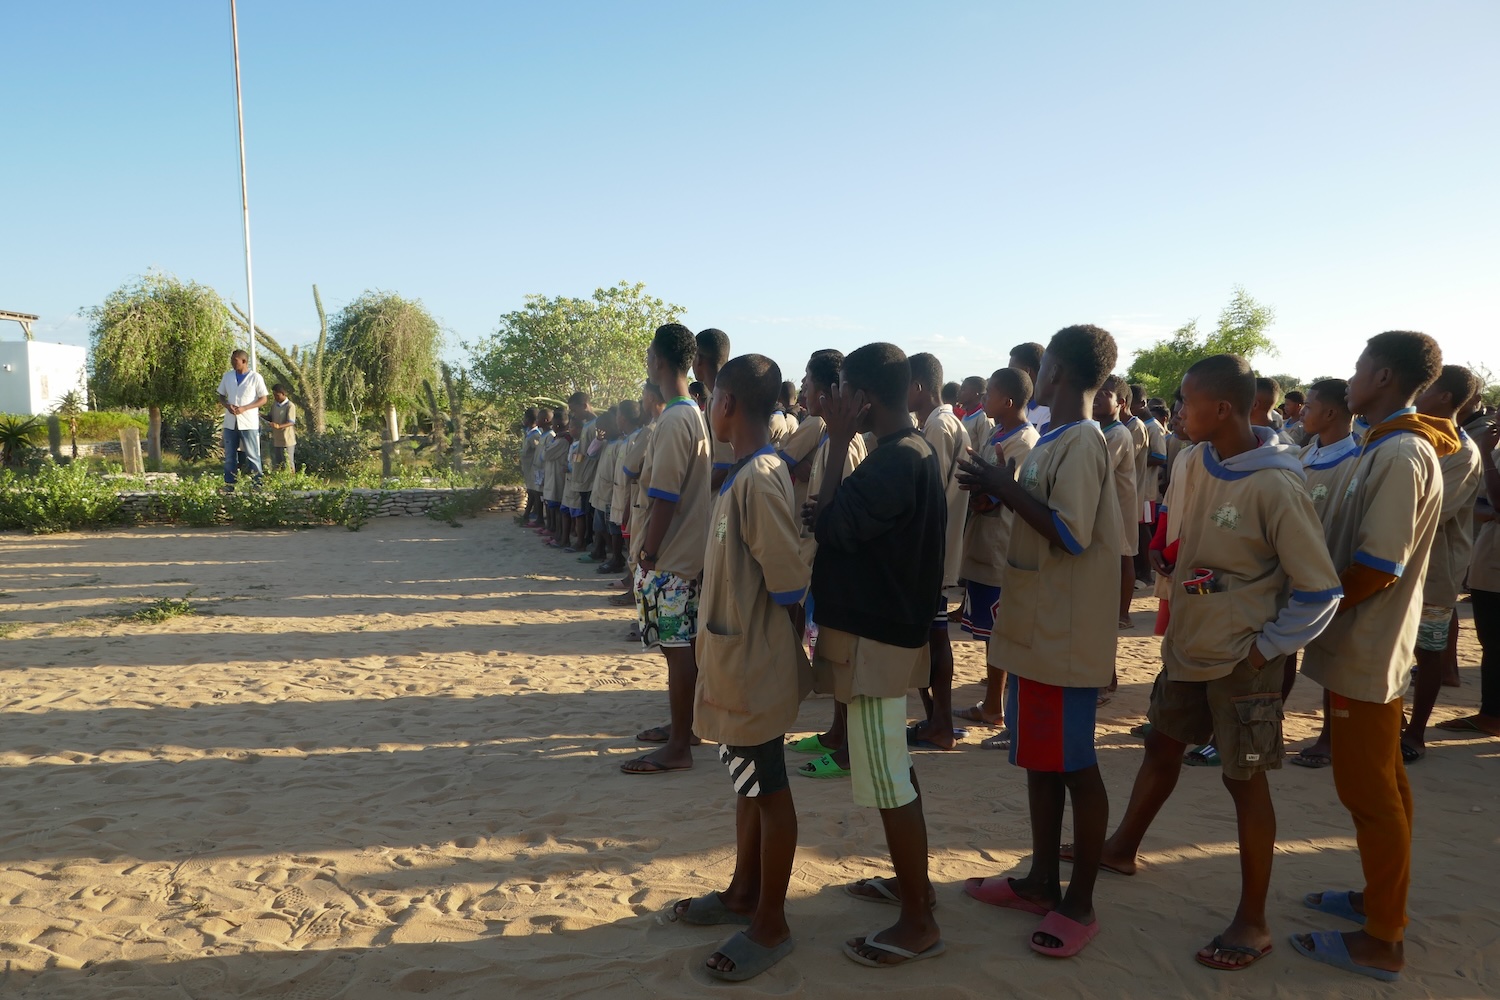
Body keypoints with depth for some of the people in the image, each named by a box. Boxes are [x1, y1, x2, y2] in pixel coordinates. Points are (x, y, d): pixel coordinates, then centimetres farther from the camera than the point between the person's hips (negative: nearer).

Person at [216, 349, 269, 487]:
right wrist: (228, 406, -8)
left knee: (252, 456, -2)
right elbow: (221, 396, 16)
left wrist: (244, 408, -16)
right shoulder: (227, 376, 9)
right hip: (230, 423, 5)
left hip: (249, 423, -4)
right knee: (229, 456, 9)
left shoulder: (255, 377, -4)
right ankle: (229, 485, 15)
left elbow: (263, 399, -3)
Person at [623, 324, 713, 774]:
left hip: (667, 558, -10)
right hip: (685, 551, 10)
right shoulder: (694, 414, 12)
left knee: (677, 647, -3)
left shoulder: (673, 421, -19)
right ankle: (681, 726, 31)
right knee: (682, 645, 18)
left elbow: (664, 498, -21)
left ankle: (678, 747, 6)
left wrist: (648, 553, -15)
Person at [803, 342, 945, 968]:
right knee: (894, 771, 21)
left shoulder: (896, 462, -22)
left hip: (874, 637, -10)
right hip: (890, 627, 10)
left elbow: (834, 525, -22)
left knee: (889, 781, -1)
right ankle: (912, 881, 36)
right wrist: (825, 512, -4)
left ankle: (919, 923, 10)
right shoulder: (912, 452, 10)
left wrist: (838, 442, -18)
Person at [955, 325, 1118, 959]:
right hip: (1033, 628, 10)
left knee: (1075, 767, 3)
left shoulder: (1081, 443, -16)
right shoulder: (1054, 441, 12)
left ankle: (1080, 903, 17)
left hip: (1065, 637, -10)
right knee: (1038, 758, 17)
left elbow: (1071, 535, -24)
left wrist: (1005, 488, -18)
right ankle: (1041, 882, 31)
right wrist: (1001, 489, 4)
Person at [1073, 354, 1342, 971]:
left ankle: (1253, 922, 21)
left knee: (1245, 780, 5)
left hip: (1242, 661, -7)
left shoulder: (1274, 486, -22)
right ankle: (1122, 848, 44)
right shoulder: (1193, 462, -2)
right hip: (1186, 646, 7)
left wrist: (1265, 649, -13)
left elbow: (1320, 590, -16)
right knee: (1162, 746, 22)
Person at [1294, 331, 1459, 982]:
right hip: (1374, 645, 10)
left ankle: (1382, 942, 10)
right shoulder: (1394, 448, 10)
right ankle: (1383, 898, 34)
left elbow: (1375, 570, -25)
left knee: (1369, 789, -1)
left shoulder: (1399, 455, -20)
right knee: (1381, 782, 19)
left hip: (1365, 651, -10)